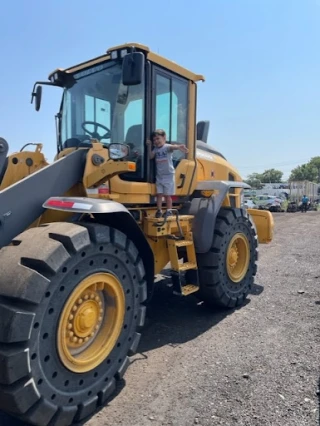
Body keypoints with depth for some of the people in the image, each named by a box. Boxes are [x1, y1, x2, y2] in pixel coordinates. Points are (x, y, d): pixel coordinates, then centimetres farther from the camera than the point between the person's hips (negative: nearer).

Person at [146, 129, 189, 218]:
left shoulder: (167, 147, -9)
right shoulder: (155, 149, 9)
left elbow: (173, 147, -31)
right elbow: (150, 156, -1)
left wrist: (179, 147, -54)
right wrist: (149, 146, -5)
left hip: (169, 175, -4)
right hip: (159, 176, 5)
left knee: (167, 195, 3)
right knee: (159, 194, 3)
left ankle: (169, 211, 15)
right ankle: (159, 211, 11)